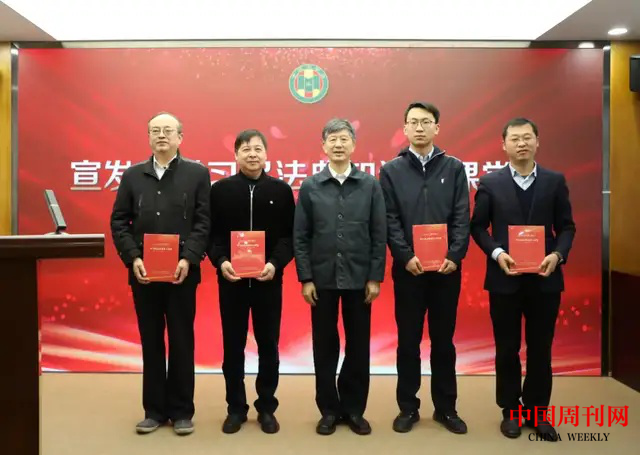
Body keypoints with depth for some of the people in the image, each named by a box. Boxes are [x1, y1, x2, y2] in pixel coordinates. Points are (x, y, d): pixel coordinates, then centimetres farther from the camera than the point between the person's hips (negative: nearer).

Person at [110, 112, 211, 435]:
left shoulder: (197, 173, 2)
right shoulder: (132, 175, 10)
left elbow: (204, 222, -4)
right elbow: (119, 222, 6)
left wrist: (188, 259, -16)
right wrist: (132, 258, -8)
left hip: (182, 272, -2)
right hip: (143, 272, 3)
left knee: (182, 341, 5)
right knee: (151, 342, 10)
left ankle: (181, 410, 17)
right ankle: (154, 409, 22)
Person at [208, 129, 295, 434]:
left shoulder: (281, 190, 3)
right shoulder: (220, 190, 3)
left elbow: (290, 235, 0)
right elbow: (211, 233, 1)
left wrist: (275, 263, -15)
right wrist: (220, 261, -15)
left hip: (268, 279, 0)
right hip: (230, 279, 0)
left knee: (268, 345, 9)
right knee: (232, 346, 9)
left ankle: (267, 408, 23)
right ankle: (235, 408, 24)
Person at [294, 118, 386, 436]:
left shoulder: (370, 185, 1)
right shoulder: (310, 186, 2)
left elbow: (379, 235, 0)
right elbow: (300, 237, 1)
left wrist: (375, 277, -4)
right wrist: (305, 278, -5)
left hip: (359, 279, 0)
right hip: (322, 279, 0)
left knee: (358, 346, 9)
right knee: (325, 346, 8)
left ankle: (354, 409, 24)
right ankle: (329, 409, 23)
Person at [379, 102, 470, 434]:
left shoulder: (454, 168, 6)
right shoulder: (391, 170, 4)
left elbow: (462, 218, 0)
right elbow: (389, 221, -3)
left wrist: (454, 256, -12)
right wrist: (406, 257, -14)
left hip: (447, 268, 1)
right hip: (408, 269, 0)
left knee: (443, 340, 11)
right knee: (408, 341, 8)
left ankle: (446, 408, 24)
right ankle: (408, 407, 21)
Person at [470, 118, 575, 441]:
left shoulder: (555, 181, 5)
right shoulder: (490, 183, 1)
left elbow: (566, 226, 5)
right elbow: (478, 227, 1)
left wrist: (557, 254, -13)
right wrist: (497, 253, -14)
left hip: (545, 278, 1)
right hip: (505, 278, -1)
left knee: (540, 348, 10)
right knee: (507, 349, 9)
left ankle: (537, 412, 26)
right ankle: (510, 411, 25)